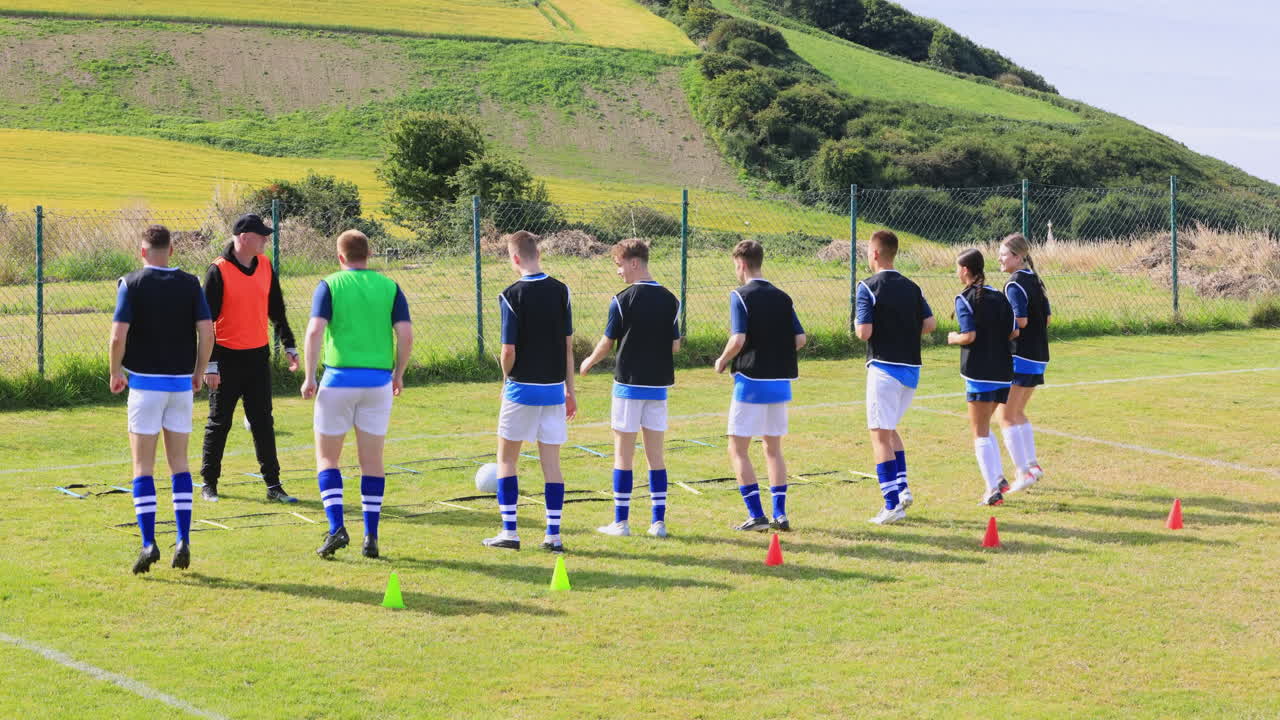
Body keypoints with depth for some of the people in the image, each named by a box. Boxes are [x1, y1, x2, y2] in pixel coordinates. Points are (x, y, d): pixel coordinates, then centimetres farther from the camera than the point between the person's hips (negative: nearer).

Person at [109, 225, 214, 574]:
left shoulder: (131, 284, -5)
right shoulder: (189, 284, 2)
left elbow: (118, 335, -13)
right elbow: (207, 332, -5)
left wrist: (115, 373, 3)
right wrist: (199, 372, 9)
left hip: (144, 382, -2)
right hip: (181, 382, 2)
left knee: (143, 466, 2)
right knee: (179, 463, 10)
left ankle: (148, 542, -8)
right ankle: (183, 541, 1)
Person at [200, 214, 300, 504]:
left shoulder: (265, 265, 5)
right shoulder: (219, 270, -12)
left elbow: (276, 309, 16)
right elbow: (206, 319, -10)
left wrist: (289, 347, 13)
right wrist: (210, 365, -13)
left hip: (258, 357, 5)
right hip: (227, 358, -5)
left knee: (263, 423, 6)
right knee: (219, 423, 5)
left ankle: (273, 485, 9)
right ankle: (209, 483, 16)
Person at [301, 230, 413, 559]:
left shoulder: (330, 285, 0)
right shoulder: (389, 287, 6)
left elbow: (315, 331, -12)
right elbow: (406, 334, -2)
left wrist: (309, 377, -7)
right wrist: (399, 374, 11)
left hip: (339, 378, -2)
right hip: (379, 380, 2)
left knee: (327, 458, 9)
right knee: (372, 461, 9)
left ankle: (336, 527, -6)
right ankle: (371, 537, 6)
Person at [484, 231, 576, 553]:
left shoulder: (512, 295, -12)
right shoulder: (561, 291, 2)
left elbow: (508, 350, -12)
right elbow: (568, 345, 5)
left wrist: (506, 380, 8)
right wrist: (570, 391, 12)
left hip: (522, 389, -4)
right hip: (554, 388, 4)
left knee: (506, 458, 10)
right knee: (551, 462, 7)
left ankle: (509, 531, 7)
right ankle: (553, 535, 6)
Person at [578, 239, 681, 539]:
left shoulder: (622, 300, -12)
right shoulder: (670, 300, 2)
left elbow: (607, 343, -4)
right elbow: (675, 346, 6)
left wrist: (589, 362, 16)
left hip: (629, 383, -4)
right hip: (659, 385, 4)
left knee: (623, 453, 3)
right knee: (656, 455, 8)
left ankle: (621, 521, 5)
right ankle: (658, 521, 6)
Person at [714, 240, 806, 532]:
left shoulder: (740, 296, -10)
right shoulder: (782, 298, 7)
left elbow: (738, 339, -19)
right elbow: (800, 339, 5)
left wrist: (723, 361, -2)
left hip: (751, 381, -6)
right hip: (780, 381, 6)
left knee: (737, 449, 3)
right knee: (773, 448, 16)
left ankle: (756, 515, -4)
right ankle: (780, 514, 12)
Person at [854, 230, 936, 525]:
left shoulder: (869, 287, -10)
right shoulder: (911, 287, 9)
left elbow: (864, 332, -16)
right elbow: (930, 324, 4)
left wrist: (856, 322, 5)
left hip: (884, 367, -7)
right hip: (912, 368, 7)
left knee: (880, 434, -4)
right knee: (890, 428, 23)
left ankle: (892, 504, -9)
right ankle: (902, 487, 15)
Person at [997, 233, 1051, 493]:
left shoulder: (1015, 284, -14)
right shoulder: (1035, 280, 13)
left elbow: (1020, 321, -22)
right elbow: (1047, 317, 17)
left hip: (1020, 357, -9)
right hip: (1039, 357, 9)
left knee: (1006, 416, -4)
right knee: (1017, 413, 22)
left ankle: (1023, 472, -9)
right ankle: (1032, 465, 24)